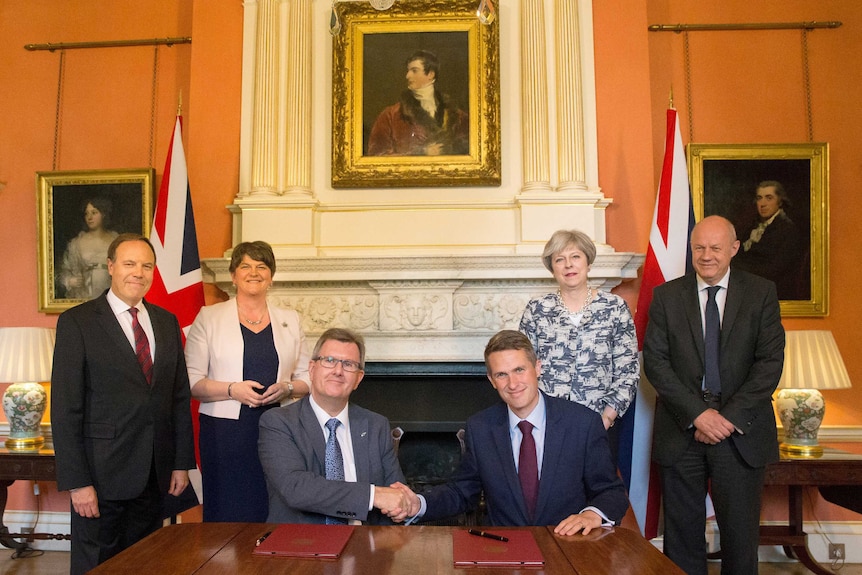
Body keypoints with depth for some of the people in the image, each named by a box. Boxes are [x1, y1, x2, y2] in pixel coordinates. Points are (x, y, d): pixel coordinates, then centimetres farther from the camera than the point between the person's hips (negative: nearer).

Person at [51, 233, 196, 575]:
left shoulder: (167, 322, 8)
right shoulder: (76, 322, -6)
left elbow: (180, 396, 9)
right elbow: (65, 408, -9)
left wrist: (182, 462, 6)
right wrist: (77, 482, -13)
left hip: (155, 475, 4)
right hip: (102, 473, -4)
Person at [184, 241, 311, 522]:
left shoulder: (290, 319, 12)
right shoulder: (209, 317, 5)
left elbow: (306, 378, 13)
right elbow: (192, 381, 0)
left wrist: (287, 388, -7)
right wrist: (232, 390, -15)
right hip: (225, 430, -2)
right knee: (227, 512, -1)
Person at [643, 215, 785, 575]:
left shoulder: (761, 292, 2)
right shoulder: (666, 295, 3)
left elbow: (771, 362, -4)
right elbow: (655, 363, -4)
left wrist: (730, 417, -13)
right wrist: (698, 414, -13)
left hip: (742, 433, 0)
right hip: (681, 434, 1)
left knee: (740, 532, 9)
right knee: (682, 532, 10)